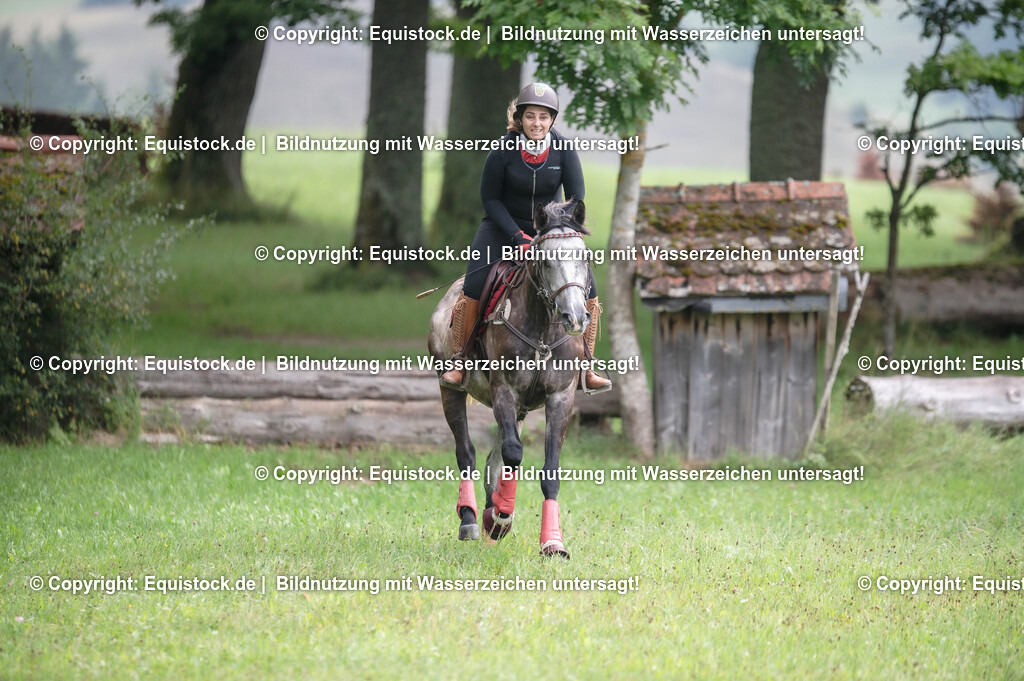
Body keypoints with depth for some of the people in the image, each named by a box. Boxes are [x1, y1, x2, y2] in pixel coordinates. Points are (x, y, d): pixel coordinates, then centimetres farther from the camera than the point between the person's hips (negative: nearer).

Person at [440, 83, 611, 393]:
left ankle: (585, 368, 2)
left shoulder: (564, 150, -11)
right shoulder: (504, 151, -17)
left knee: (586, 286, -11)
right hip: (504, 227, -2)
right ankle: (460, 361, -5)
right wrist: (518, 237, -19)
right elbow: (489, 198, -10)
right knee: (474, 285, -21)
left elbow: (577, 197, -7)